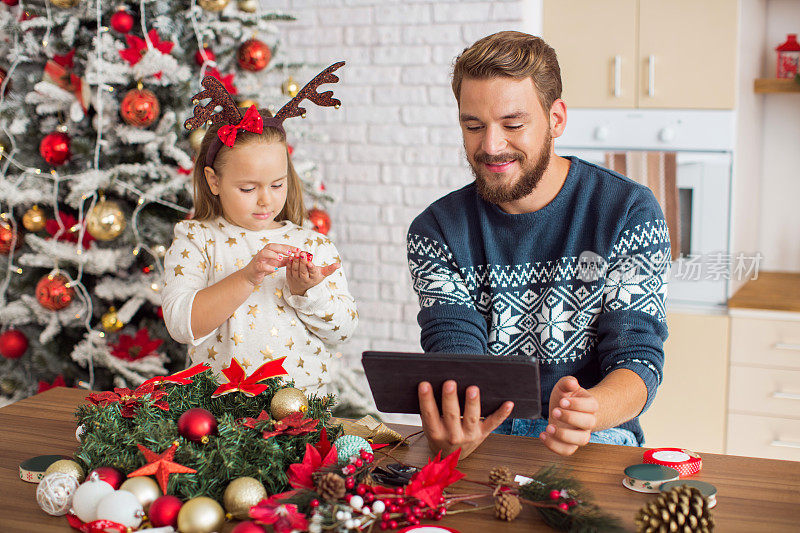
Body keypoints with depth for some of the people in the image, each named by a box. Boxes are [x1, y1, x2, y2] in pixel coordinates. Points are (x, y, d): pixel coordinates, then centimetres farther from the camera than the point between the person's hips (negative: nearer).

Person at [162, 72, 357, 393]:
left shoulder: (315, 245, 11)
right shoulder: (196, 240, 5)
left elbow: (343, 329, 7)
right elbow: (180, 324, -8)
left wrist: (306, 291, -10)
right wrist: (247, 277, -16)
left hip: (304, 403, 2)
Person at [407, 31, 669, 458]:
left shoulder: (629, 212, -4)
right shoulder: (436, 231, 1)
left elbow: (637, 358, -9)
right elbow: (454, 351, -9)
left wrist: (586, 411, -33)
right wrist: (454, 427, -34)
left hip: (596, 440, -2)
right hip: (482, 438, 2)